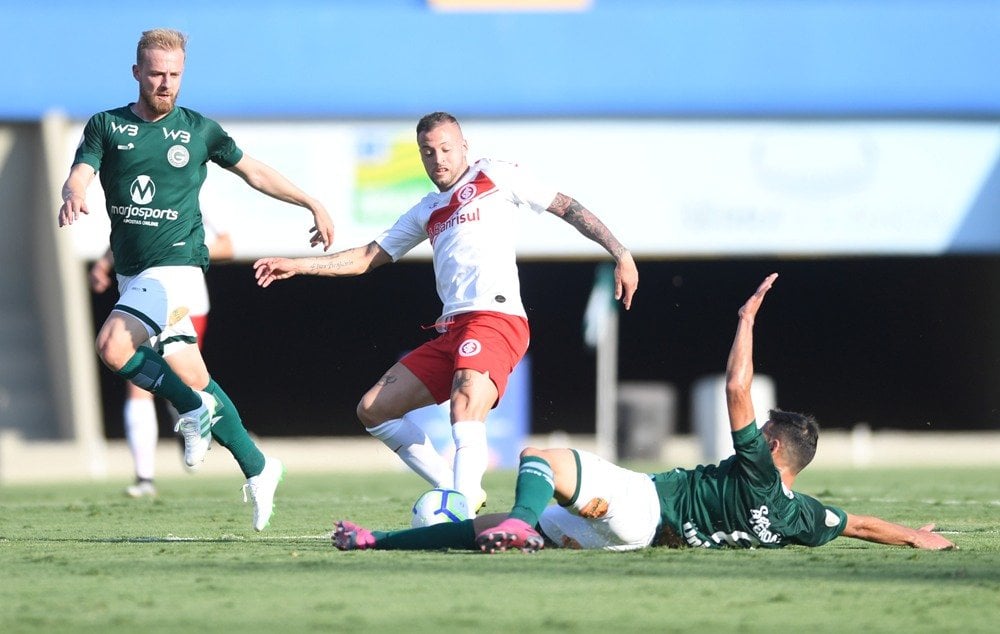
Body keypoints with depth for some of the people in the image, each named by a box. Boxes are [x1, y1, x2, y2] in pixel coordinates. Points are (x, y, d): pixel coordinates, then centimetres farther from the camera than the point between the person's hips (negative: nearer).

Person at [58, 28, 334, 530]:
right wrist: (74, 195, -32)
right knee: (194, 380, 3)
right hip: (131, 271, 3)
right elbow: (79, 173, -8)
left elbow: (254, 172, 15)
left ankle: (192, 408, -6)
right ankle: (257, 469, 15)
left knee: (113, 346, -26)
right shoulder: (106, 126, 6)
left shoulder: (199, 130, 4)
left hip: (176, 264, -3)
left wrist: (312, 204, 13)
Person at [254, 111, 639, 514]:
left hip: (495, 319, -8)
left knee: (465, 410, -32)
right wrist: (296, 266, 22)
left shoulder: (494, 177, 9)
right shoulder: (428, 212, 26)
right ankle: (452, 490, 5)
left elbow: (566, 207, 8)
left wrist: (620, 254, -1)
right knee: (373, 410, 7)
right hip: (451, 330, 8)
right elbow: (369, 257, 30)